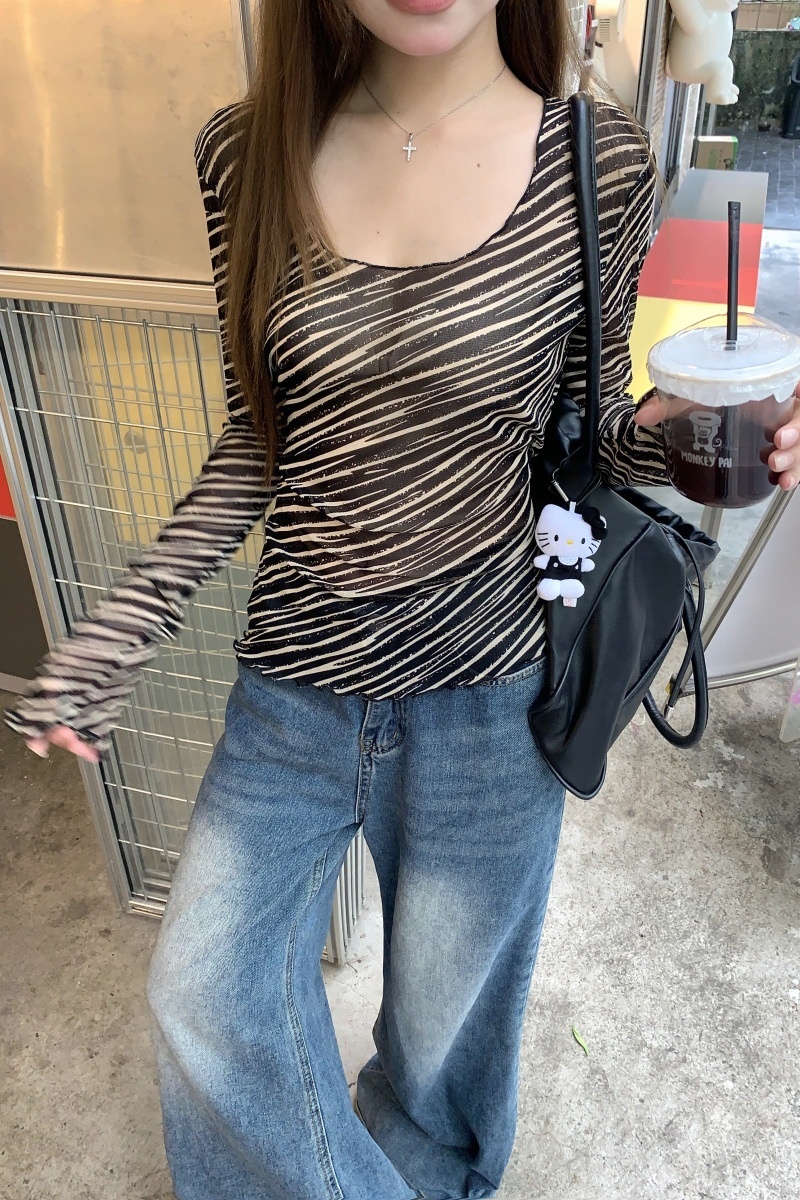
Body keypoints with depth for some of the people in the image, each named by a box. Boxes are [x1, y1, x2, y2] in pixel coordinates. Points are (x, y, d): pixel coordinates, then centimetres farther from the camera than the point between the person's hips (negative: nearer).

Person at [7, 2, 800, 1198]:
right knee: (206, 1000, 12)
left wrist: (670, 440, -22)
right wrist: (114, 634, 1)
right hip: (293, 684, 3)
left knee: (444, 1022, 19)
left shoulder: (597, 162, -9)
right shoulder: (249, 154, -3)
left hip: (487, 694, -2)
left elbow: (588, 423, 2)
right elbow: (259, 440, 4)